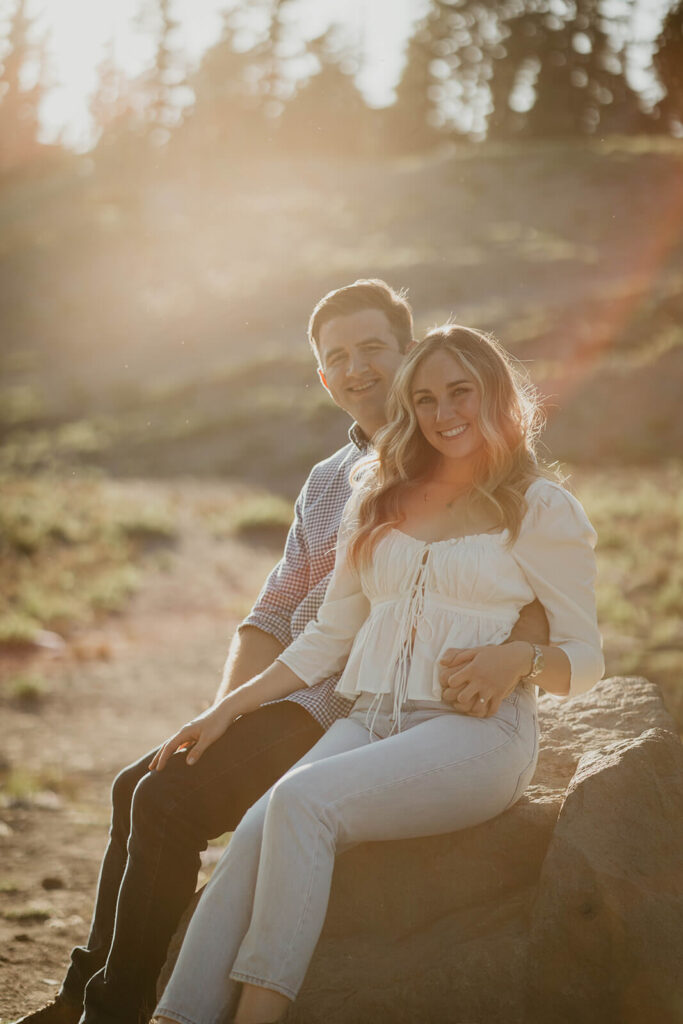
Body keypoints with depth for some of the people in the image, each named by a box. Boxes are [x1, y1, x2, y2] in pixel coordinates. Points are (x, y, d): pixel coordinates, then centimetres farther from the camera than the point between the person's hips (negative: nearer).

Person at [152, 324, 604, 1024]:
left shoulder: (540, 508, 6)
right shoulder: (378, 500, 21)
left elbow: (585, 659, 7)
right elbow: (329, 638, 24)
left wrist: (518, 658, -15)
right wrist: (227, 710, 15)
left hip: (476, 731, -4)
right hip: (367, 722, 4)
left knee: (303, 801, -32)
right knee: (255, 835, -27)